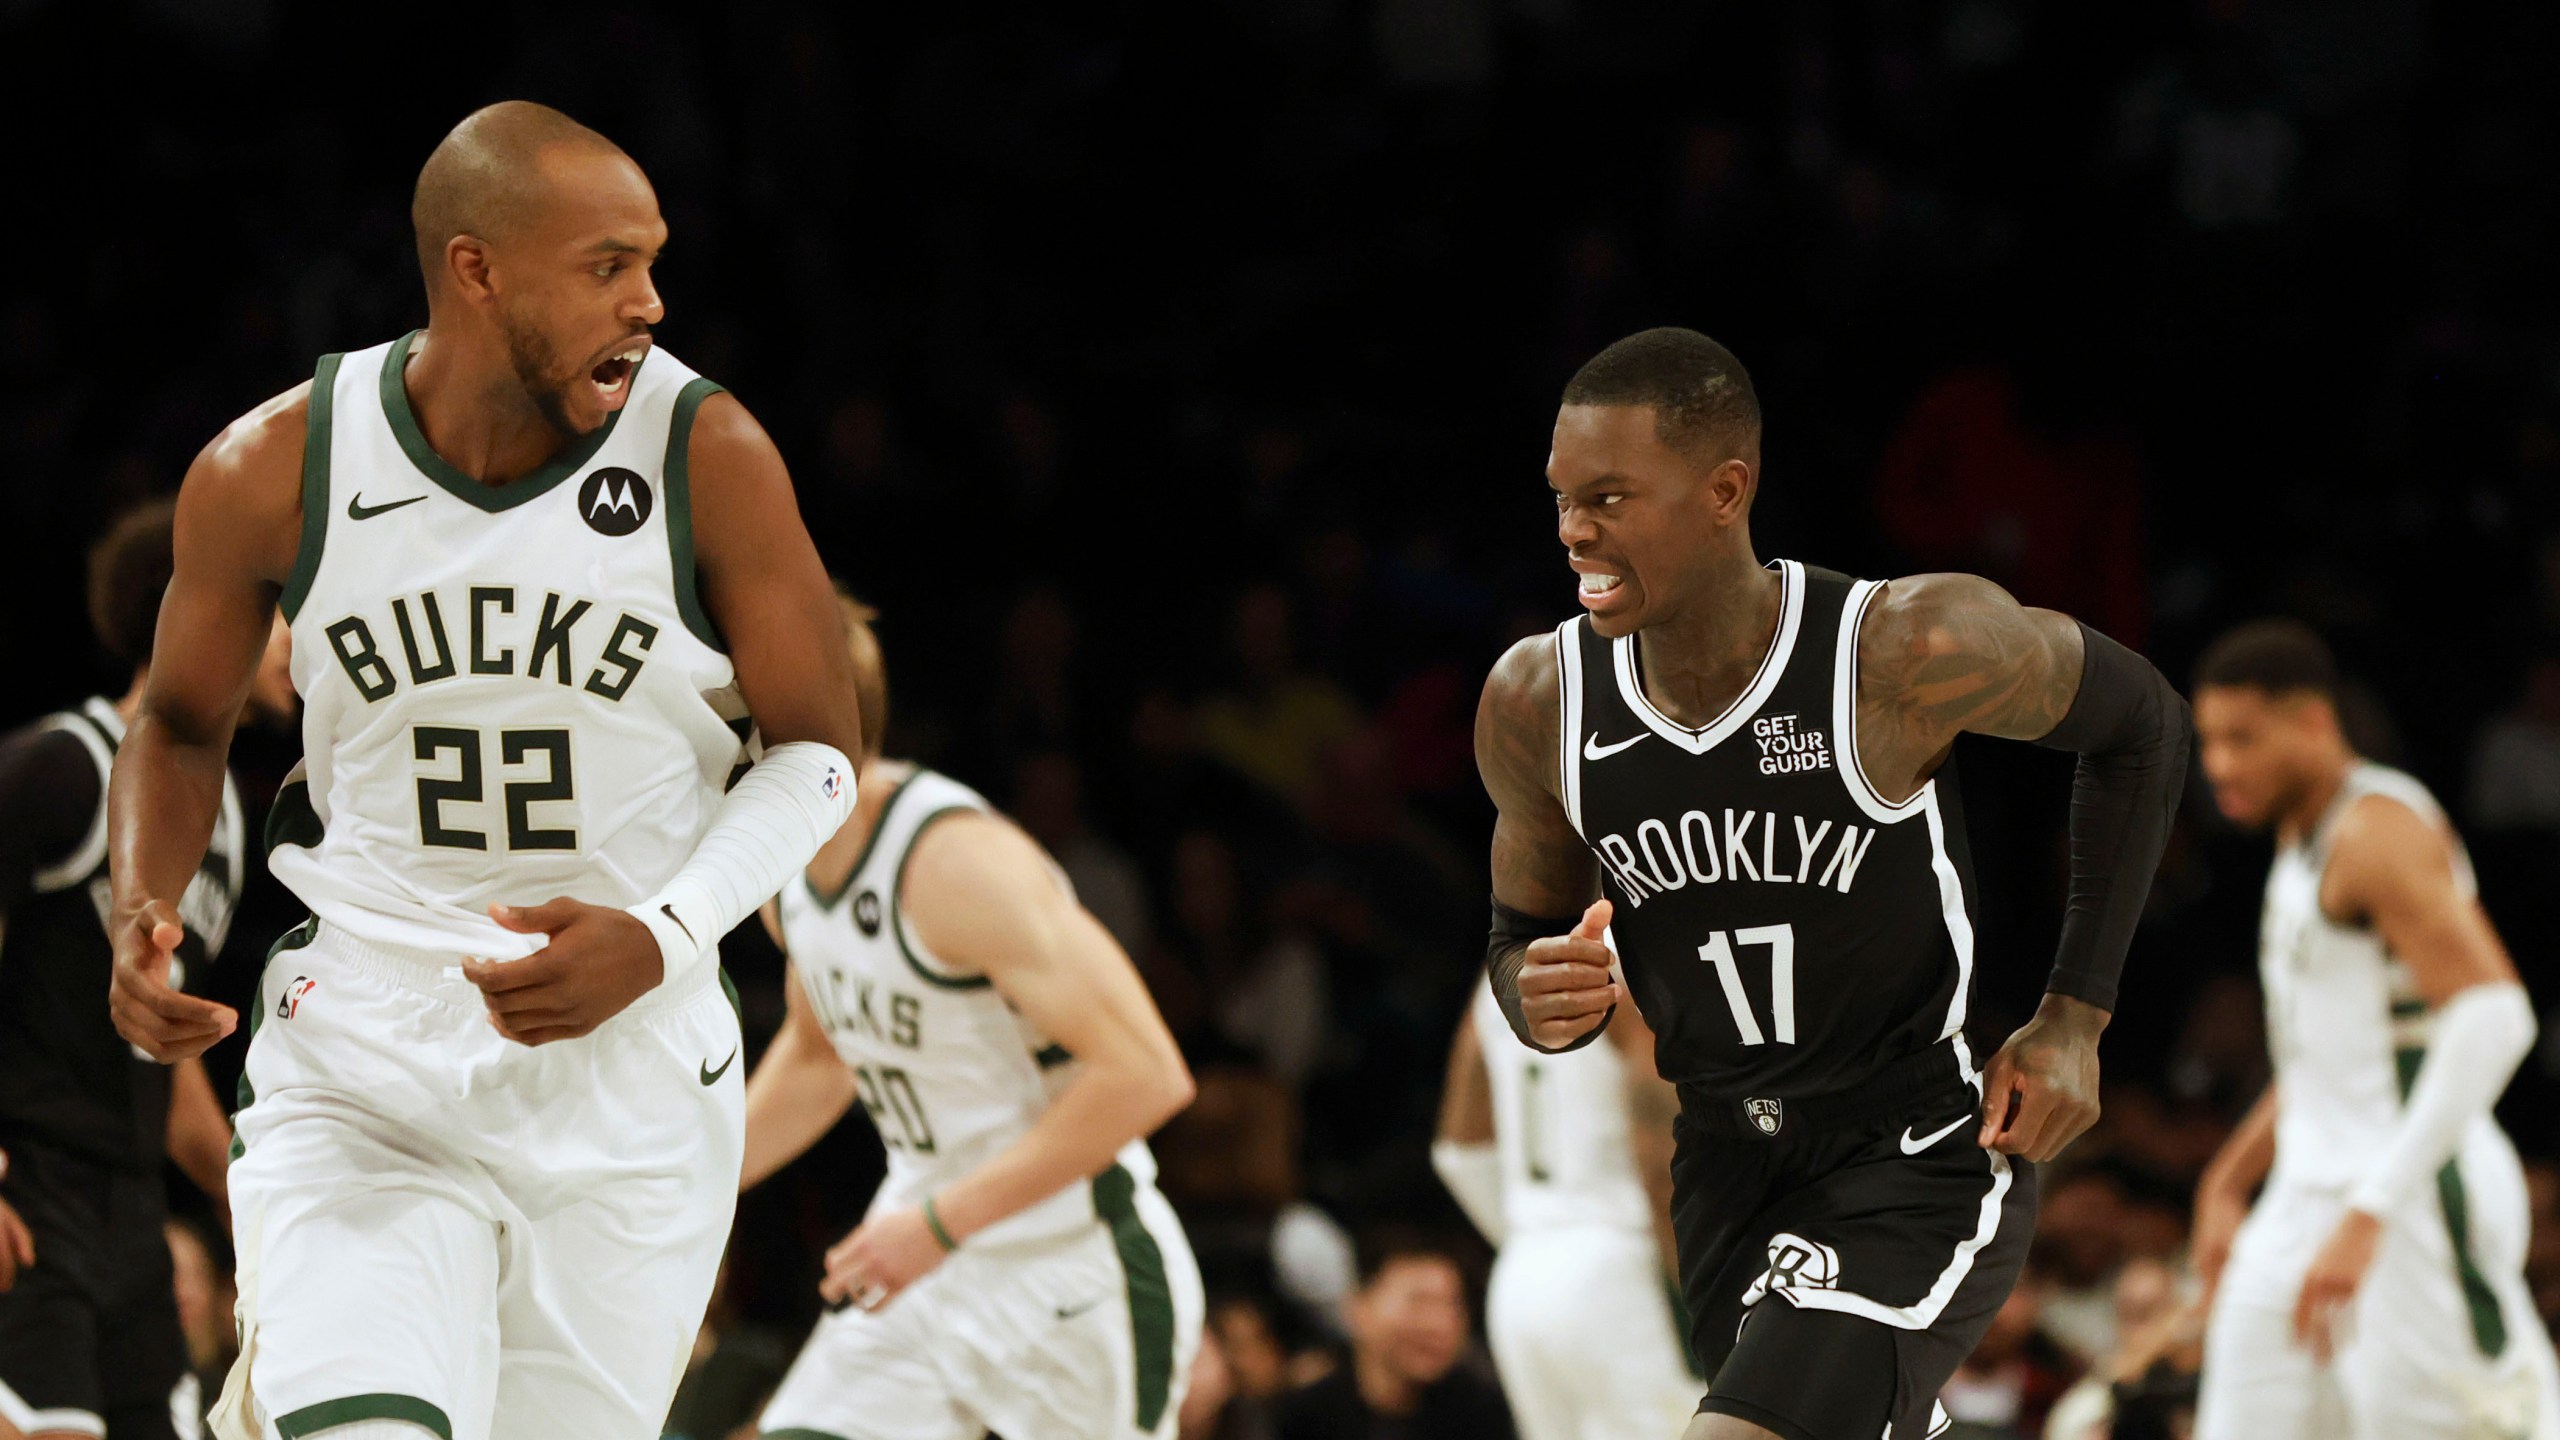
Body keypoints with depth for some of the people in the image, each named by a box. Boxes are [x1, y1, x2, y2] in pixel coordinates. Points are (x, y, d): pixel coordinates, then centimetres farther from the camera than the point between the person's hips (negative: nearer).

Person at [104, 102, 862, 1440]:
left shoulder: (709, 460, -8)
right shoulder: (272, 474, -5)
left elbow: (814, 750, 1)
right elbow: (180, 720, 12)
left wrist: (663, 940, -15)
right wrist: (143, 917, -6)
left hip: (629, 1070, 1)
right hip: (360, 1064, -1)